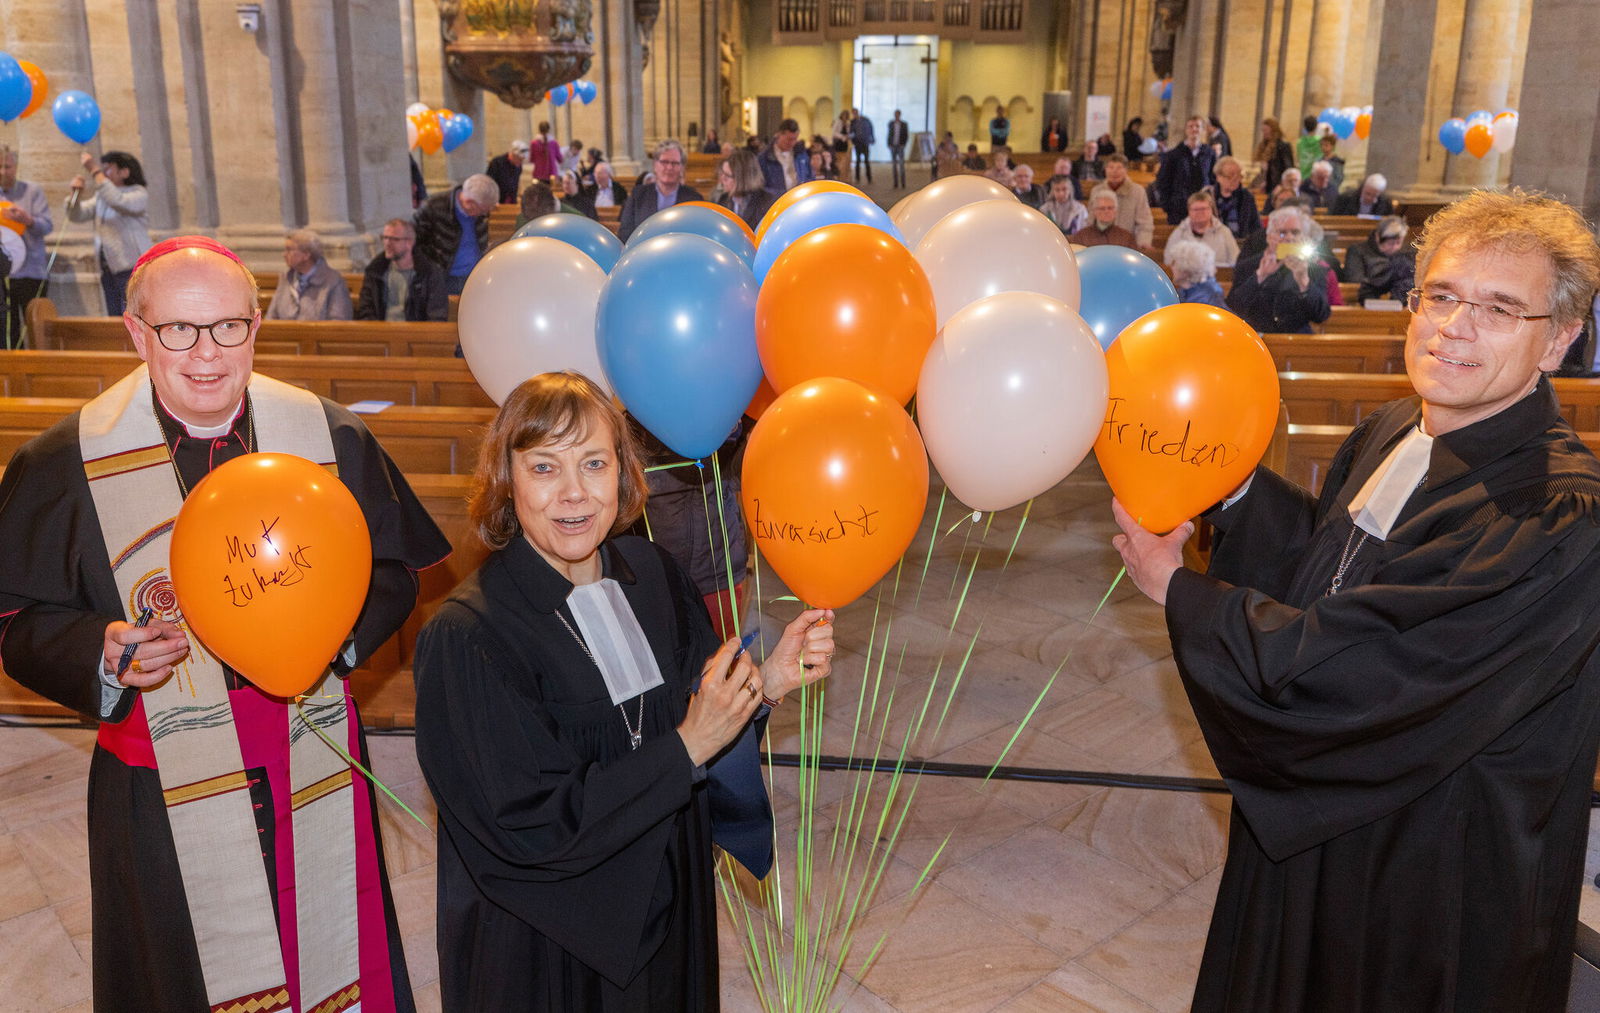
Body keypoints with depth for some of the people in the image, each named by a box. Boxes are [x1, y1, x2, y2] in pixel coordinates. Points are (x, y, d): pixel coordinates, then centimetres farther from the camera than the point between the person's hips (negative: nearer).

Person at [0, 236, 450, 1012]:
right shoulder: (66, 463, -7)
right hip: (168, 793, -1)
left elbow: (393, 571, 1)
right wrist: (105, 654, -22)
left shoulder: (332, 437, -4)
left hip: (316, 771, 1)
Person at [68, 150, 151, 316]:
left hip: (132, 268, -8)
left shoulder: (139, 194, -3)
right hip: (108, 270, 8)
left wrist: (95, 171, -22)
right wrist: (76, 193, -8)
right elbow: (76, 215, 10)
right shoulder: (100, 196, 19)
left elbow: (117, 202, -23)